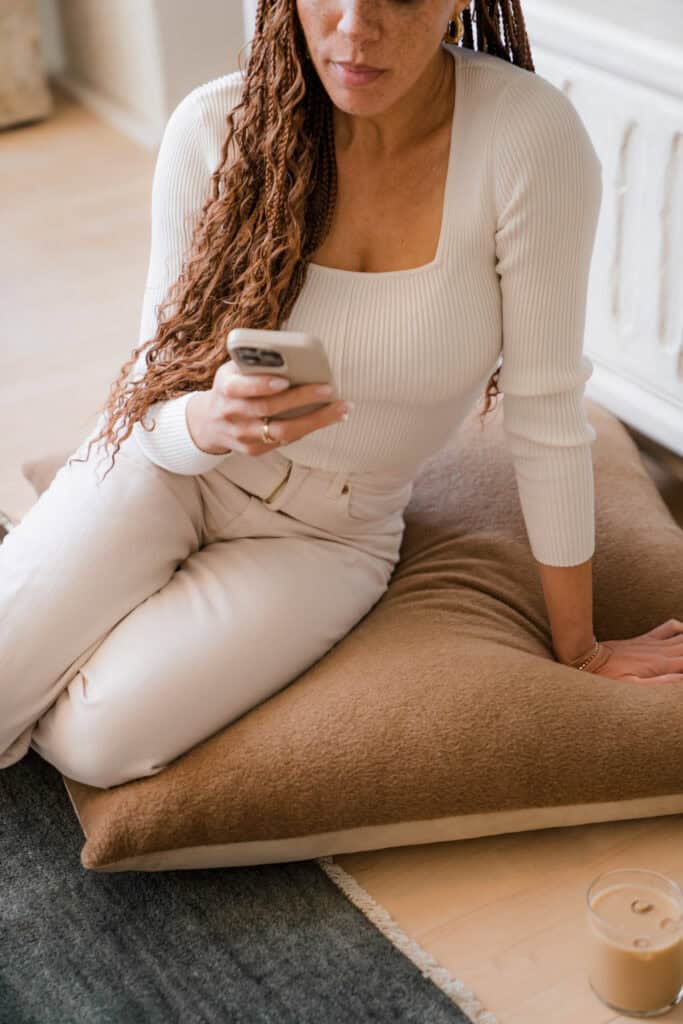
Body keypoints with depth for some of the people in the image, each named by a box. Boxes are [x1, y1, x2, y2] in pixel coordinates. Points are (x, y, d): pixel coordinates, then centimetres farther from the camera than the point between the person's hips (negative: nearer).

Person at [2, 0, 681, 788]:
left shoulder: (529, 135, -24)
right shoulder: (214, 129, -18)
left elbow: (546, 416, -16)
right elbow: (155, 397, -11)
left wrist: (578, 649, -7)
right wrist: (212, 420, -36)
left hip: (331, 533, -1)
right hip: (169, 467, 1)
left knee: (94, 740, -19)